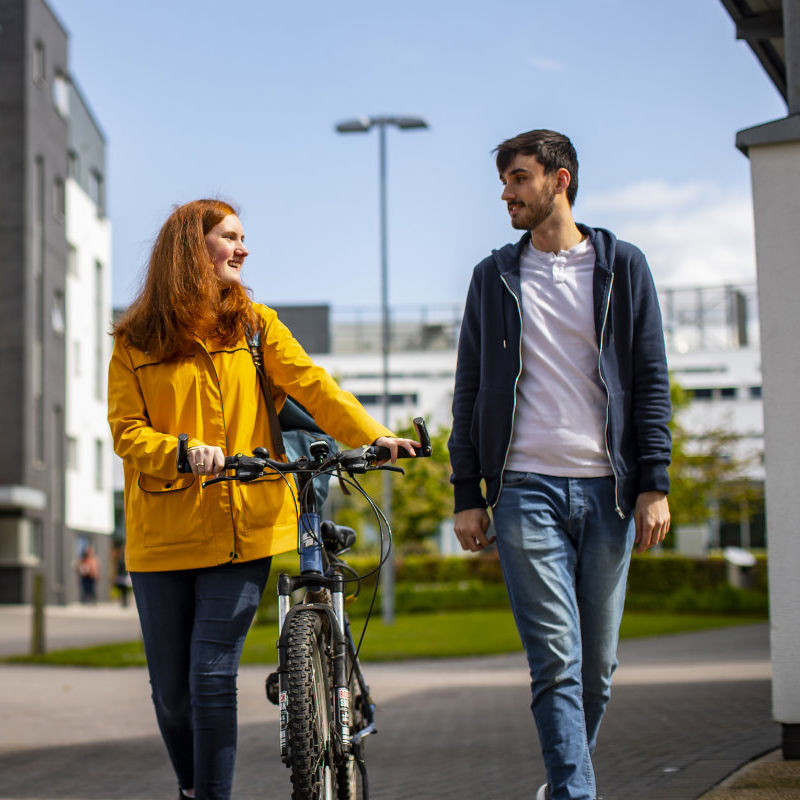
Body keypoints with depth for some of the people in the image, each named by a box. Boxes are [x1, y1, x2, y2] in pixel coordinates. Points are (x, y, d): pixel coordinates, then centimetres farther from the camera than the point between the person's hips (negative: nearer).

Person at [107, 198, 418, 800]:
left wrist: (373, 435, -18)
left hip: (243, 527, 0)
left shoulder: (255, 324, 9)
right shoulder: (135, 341, 5)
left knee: (213, 675, -10)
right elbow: (126, 430, -1)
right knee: (171, 688, 6)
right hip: (163, 535, 0)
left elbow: (312, 386, -2)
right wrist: (183, 452, -21)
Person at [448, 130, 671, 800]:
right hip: (526, 488, 0)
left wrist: (655, 484, -2)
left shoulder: (621, 266, 9)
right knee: (556, 659, -9)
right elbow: (469, 391, 12)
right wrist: (467, 495, 5)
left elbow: (651, 381, 6)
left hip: (606, 489, 0)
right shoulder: (494, 277, 12)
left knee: (597, 663, 7)